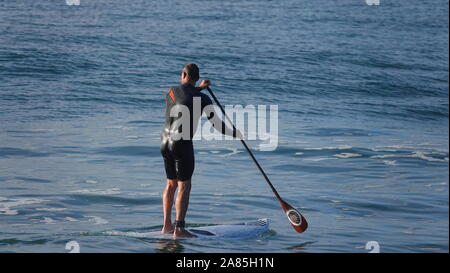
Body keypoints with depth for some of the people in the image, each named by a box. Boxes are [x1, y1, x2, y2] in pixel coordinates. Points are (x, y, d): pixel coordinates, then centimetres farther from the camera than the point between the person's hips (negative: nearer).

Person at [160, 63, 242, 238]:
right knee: (184, 187, -3)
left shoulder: (171, 91, 7)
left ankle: (167, 225, 23)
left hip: (165, 143, 6)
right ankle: (179, 229, -10)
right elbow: (217, 125, -4)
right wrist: (235, 134, 12)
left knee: (171, 184, 18)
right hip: (182, 145, -6)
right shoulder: (202, 99, -8)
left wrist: (199, 88, 41)